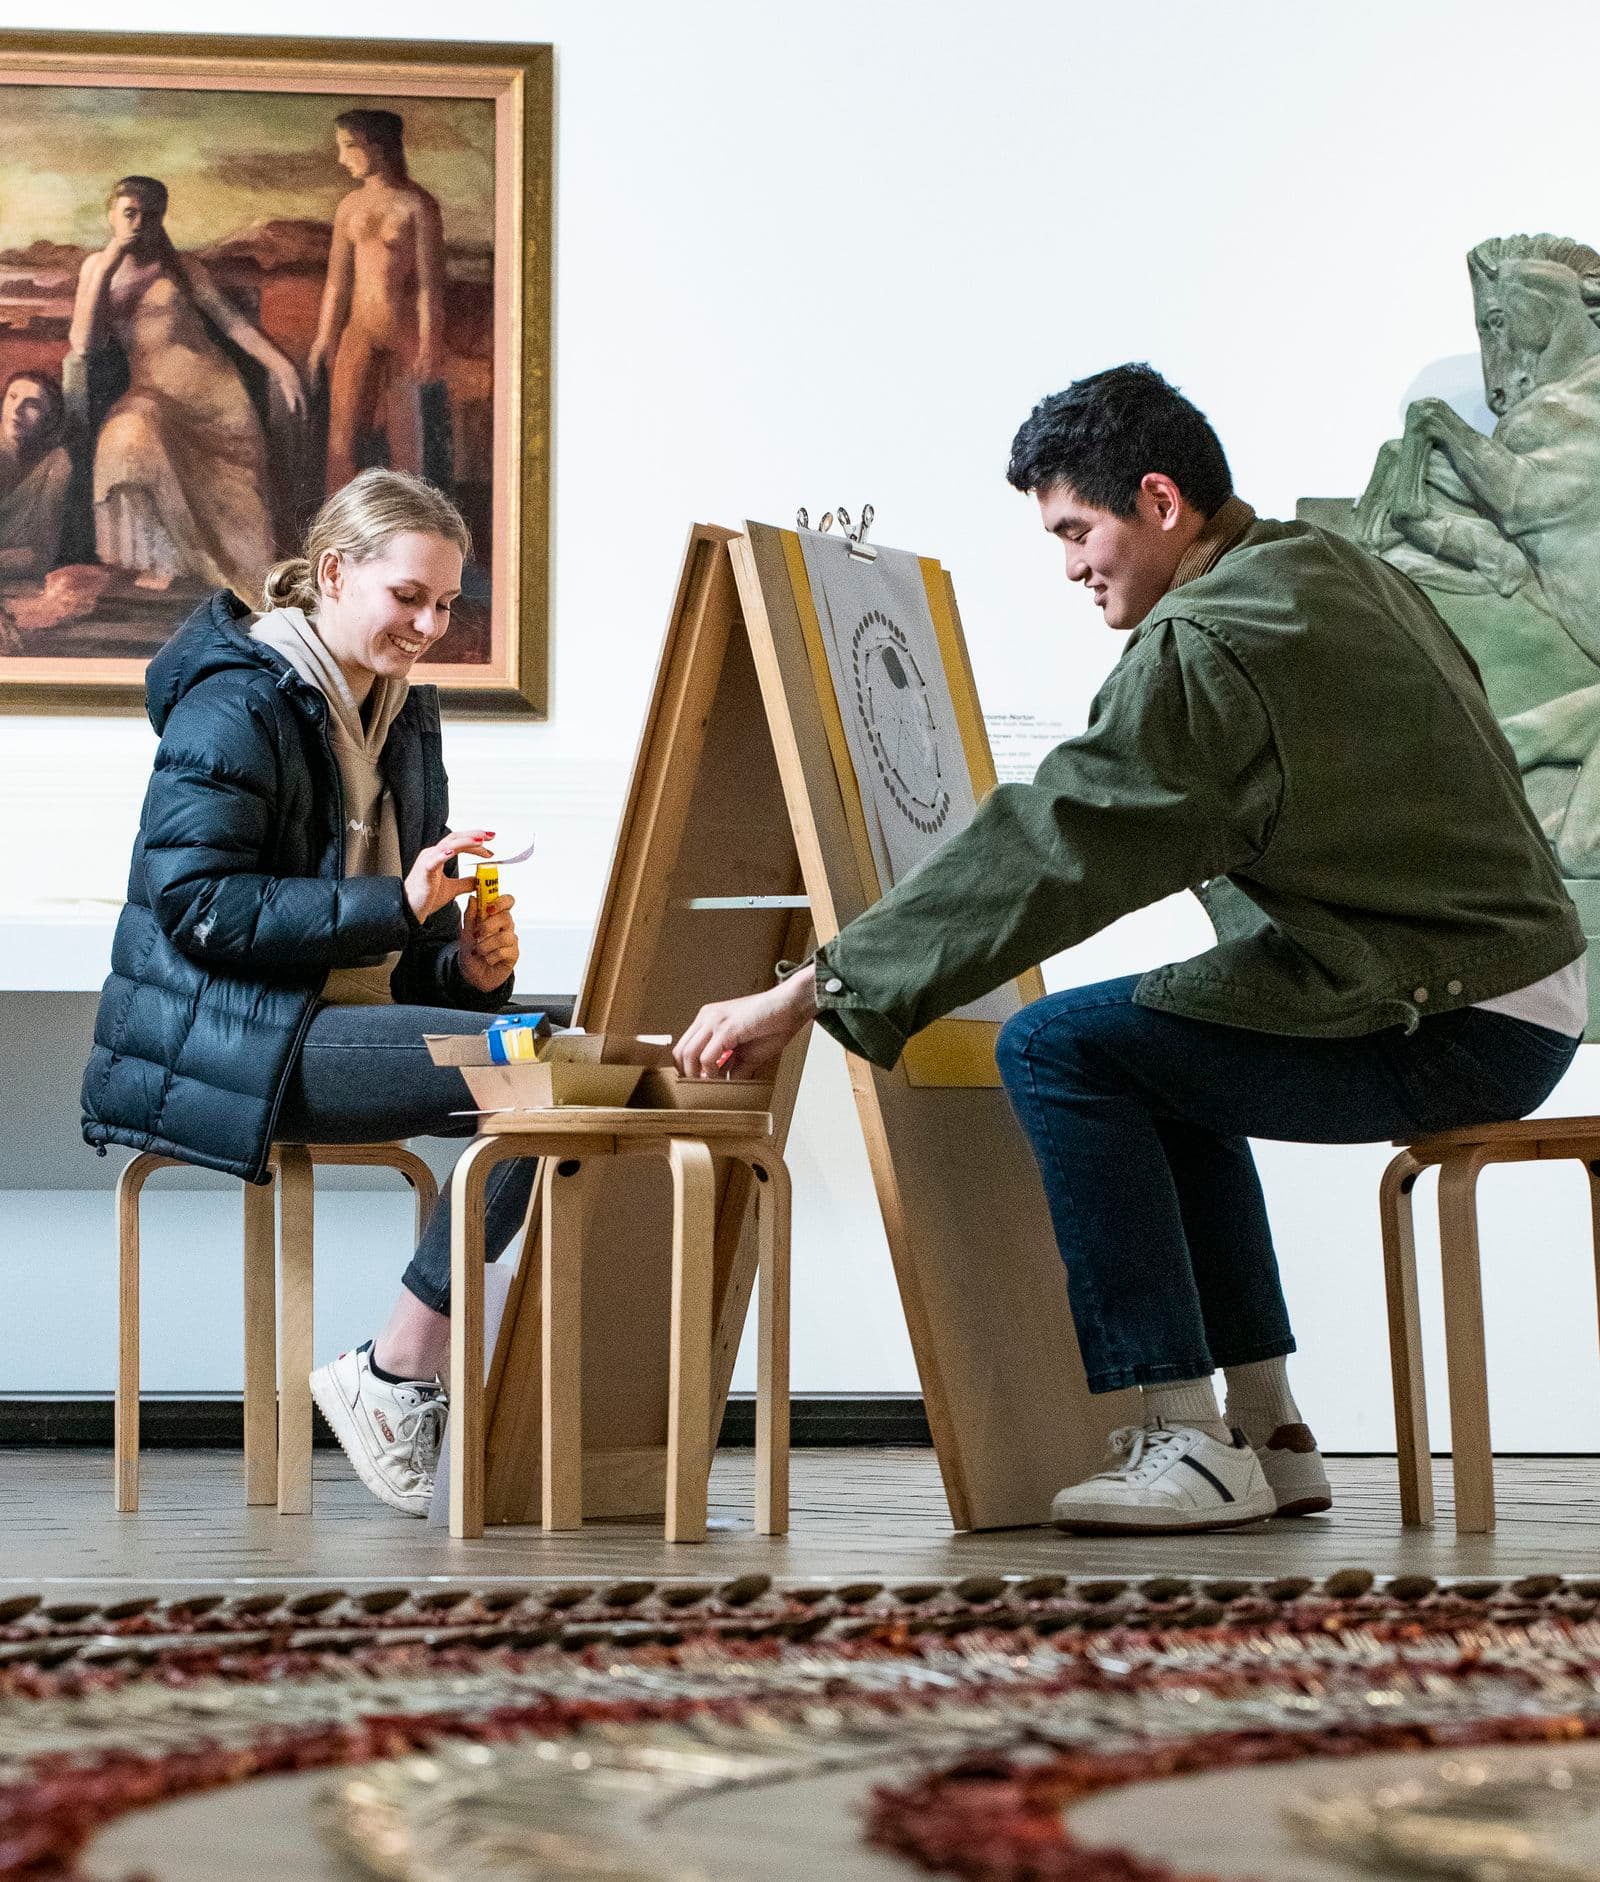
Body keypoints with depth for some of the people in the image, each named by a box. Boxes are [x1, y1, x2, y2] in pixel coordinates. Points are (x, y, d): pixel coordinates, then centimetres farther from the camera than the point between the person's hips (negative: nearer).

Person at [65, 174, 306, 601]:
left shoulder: (182, 266, 9)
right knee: (131, 436, -32)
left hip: (213, 393, 0)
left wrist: (280, 365, -15)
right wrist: (107, 266, -5)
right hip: (155, 399, 0)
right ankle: (153, 563, -23)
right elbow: (82, 343, -1)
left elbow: (231, 319, 0)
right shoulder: (96, 268, 12)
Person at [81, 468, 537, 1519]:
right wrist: (392, 907, -23)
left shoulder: (403, 716, 19)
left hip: (352, 1024, 8)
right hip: (224, 1050, -8)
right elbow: (196, 904, -17)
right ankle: (396, 1382, -20)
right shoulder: (236, 703, -7)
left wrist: (466, 966, -2)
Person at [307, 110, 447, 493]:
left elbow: (430, 283, -8)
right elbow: (337, 282, 14)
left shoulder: (417, 205, -7)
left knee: (404, 441, 3)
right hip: (358, 335, 4)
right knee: (340, 440, -3)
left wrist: (428, 347, -11)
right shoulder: (350, 208, 8)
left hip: (403, 333, -4)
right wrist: (323, 341, 14)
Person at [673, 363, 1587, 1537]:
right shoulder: (1337, 572, 13)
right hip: (1514, 994, 10)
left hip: (1447, 1035, -10)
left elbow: (1046, 856, -20)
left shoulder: (1202, 649, -16)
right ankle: (1268, 1436, 22)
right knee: (1161, 1056, 26)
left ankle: (1189, 1444, -11)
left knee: (1058, 1051, -11)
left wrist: (806, 997, -18)